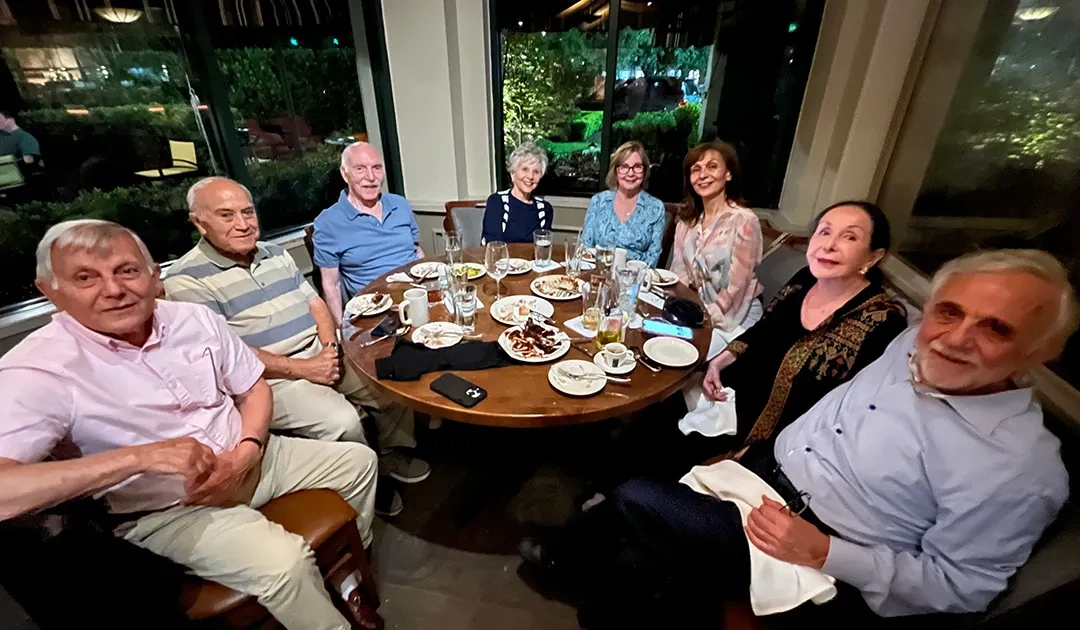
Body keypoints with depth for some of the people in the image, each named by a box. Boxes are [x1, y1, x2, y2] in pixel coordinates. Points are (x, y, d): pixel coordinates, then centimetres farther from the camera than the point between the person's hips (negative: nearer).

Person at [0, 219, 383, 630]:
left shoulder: (195, 318, -4)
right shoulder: (35, 372, -19)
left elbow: (253, 389, 4)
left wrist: (244, 456, -12)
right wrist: (141, 456, -36)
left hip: (247, 460, 6)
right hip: (168, 510, -5)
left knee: (358, 461, 10)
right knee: (284, 562, -29)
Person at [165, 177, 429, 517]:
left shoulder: (275, 252, 11)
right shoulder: (187, 280, -10)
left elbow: (316, 304, 13)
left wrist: (330, 347, -6)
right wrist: (303, 369, -18)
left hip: (321, 354, 7)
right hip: (270, 378, -6)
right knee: (341, 421, -26)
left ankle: (394, 453, 18)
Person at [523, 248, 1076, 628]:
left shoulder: (1023, 469, -18)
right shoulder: (913, 345, -1)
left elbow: (956, 585, -11)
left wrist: (823, 554, -22)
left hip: (826, 567, -5)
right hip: (765, 469, 6)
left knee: (633, 502, -14)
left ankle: (592, 561, 14)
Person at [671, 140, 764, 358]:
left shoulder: (744, 220, -15)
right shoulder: (687, 219, 4)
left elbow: (736, 289, -16)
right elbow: (679, 273, 4)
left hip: (734, 319, -5)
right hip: (698, 312, 5)